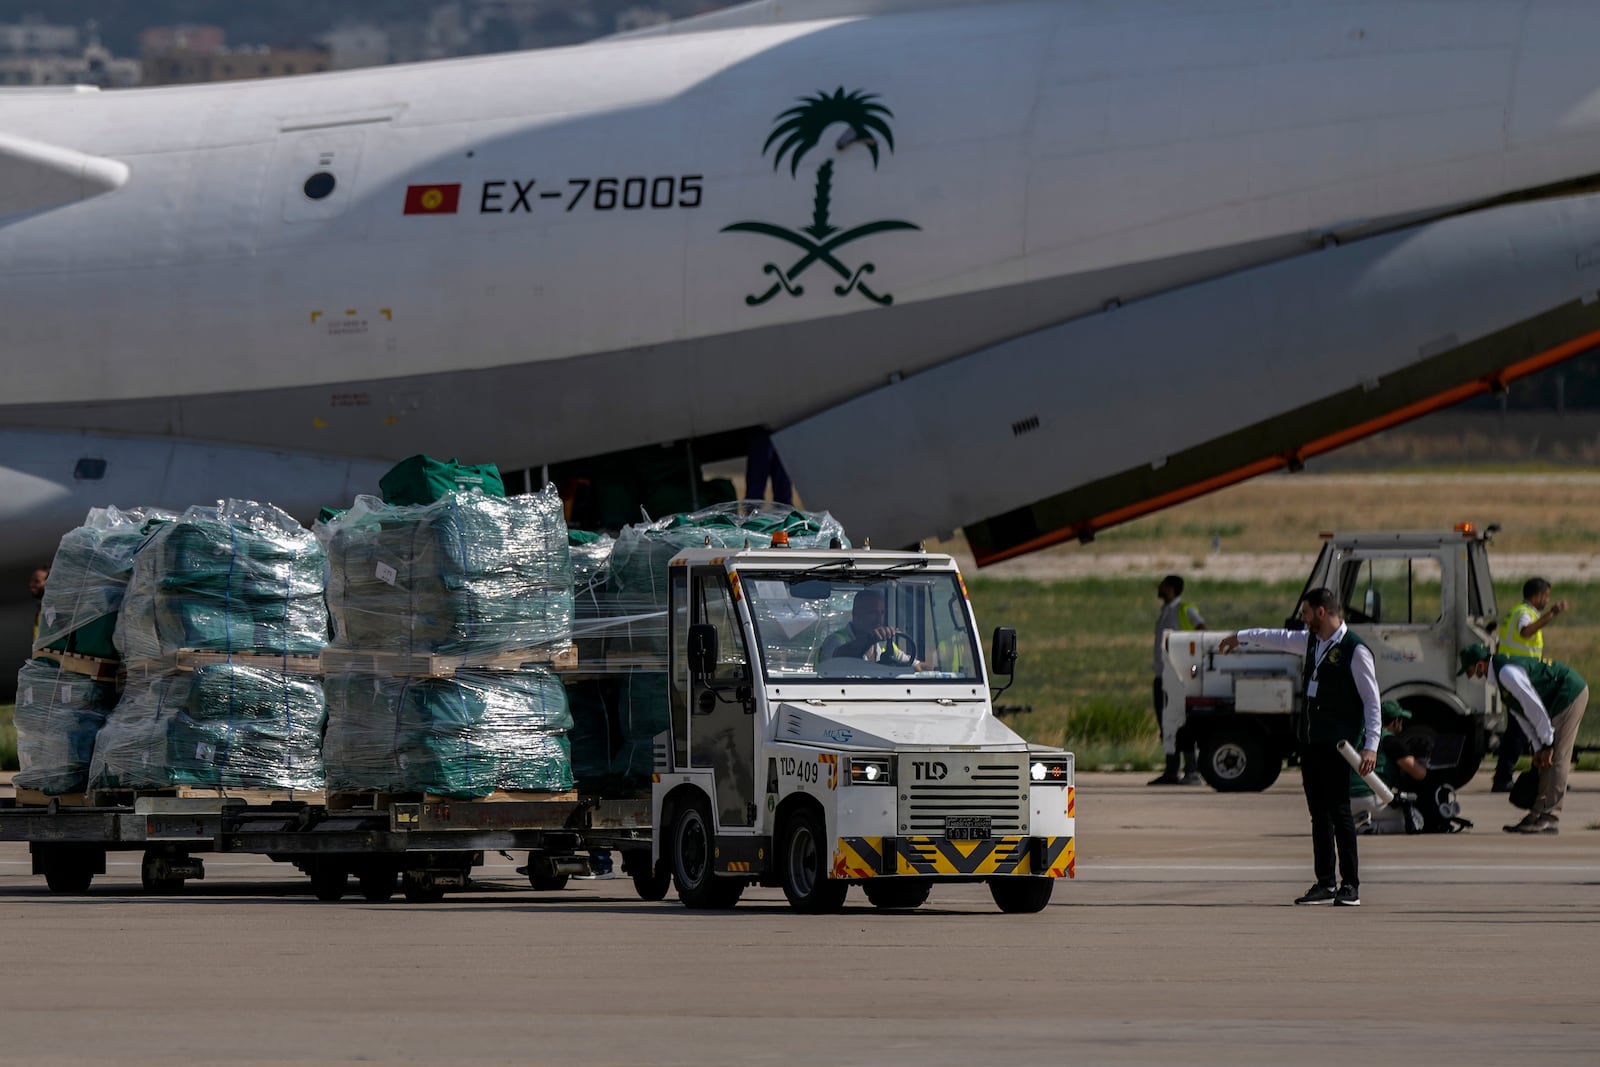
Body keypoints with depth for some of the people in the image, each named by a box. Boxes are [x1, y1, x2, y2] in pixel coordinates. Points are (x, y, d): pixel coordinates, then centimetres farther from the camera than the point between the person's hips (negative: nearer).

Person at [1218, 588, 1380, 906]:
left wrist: (1371, 745, -18)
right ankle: (1324, 883, 9)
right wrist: (1240, 637, 47)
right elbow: (1279, 638, 33)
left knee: (1339, 810, -9)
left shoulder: (1355, 651, -10)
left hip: (1337, 744, -8)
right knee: (1318, 812, 7)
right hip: (1309, 738, 8)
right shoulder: (1312, 641, 14)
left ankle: (1350, 885, -6)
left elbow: (1372, 701, -11)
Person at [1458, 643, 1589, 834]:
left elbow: (1534, 707, -22)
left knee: (1555, 759, -10)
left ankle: (1550, 818, -9)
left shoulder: (1507, 673, -21)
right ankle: (1537, 814, 14)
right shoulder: (1501, 673, 12)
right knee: (1545, 760, 11)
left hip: (1571, 694, -10)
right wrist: (1538, 747, 9)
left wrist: (1546, 744, -16)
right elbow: (1523, 715, 14)